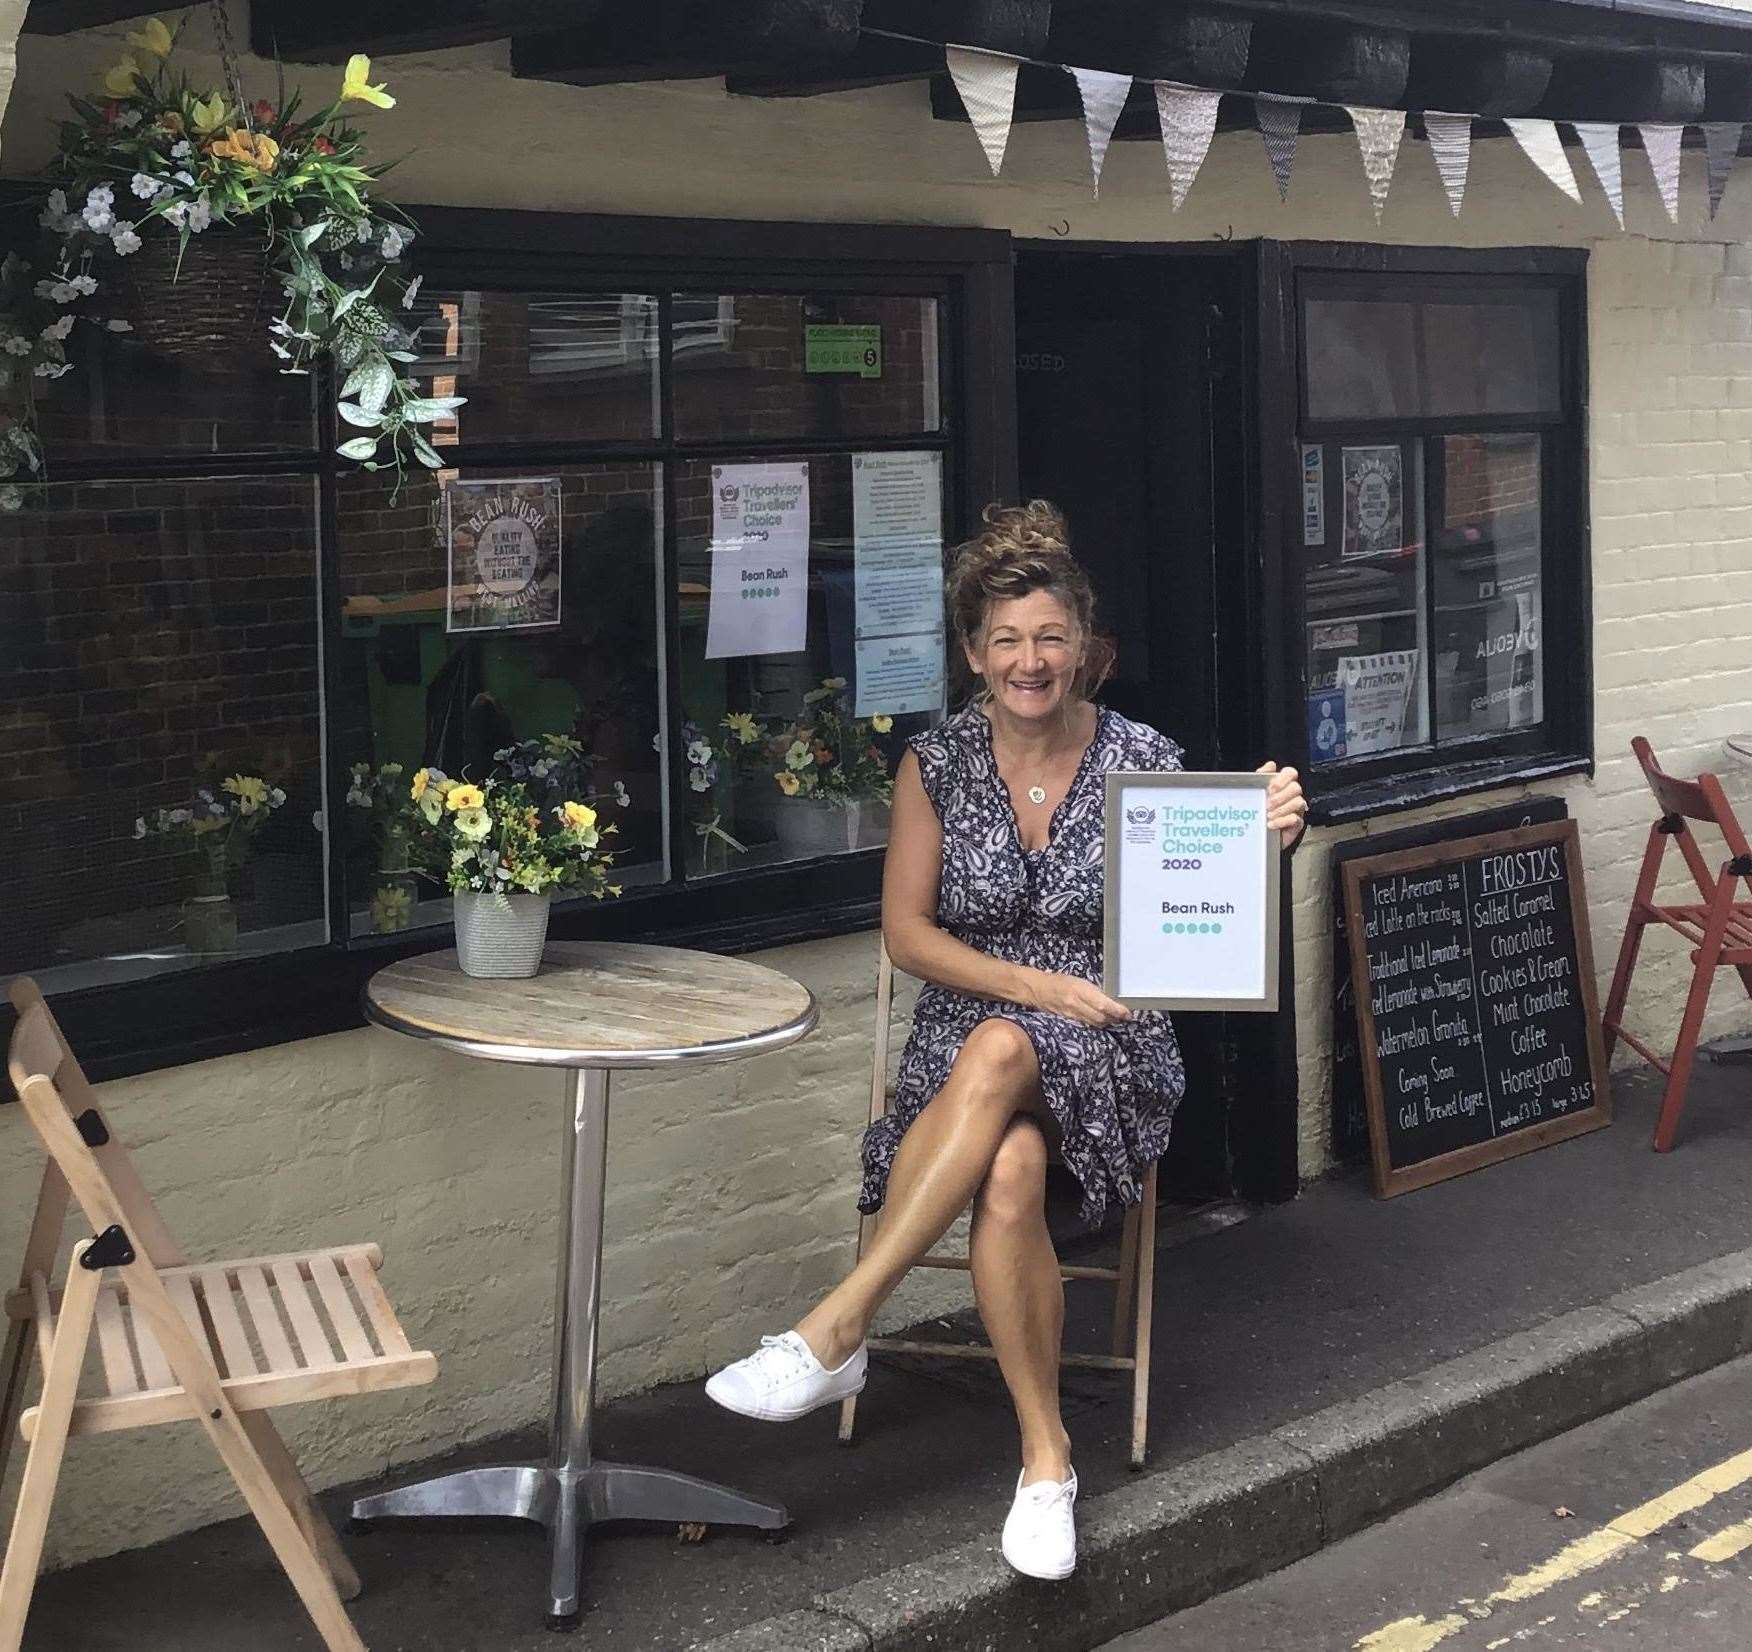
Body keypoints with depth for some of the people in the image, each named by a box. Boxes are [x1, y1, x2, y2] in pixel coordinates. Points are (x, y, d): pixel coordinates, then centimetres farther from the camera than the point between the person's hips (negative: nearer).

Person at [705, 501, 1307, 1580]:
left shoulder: (1145, 762, 1)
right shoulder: (939, 762, 4)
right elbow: (907, 933, 2)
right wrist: (1036, 985, -12)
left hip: (1113, 1057, -1)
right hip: (969, 1039, 1)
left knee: (999, 1055, -37)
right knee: (1008, 1171, -35)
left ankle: (835, 1331, -35)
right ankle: (1047, 1453, -24)